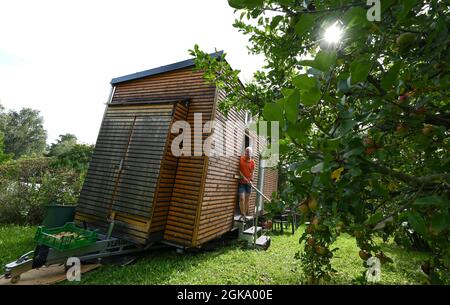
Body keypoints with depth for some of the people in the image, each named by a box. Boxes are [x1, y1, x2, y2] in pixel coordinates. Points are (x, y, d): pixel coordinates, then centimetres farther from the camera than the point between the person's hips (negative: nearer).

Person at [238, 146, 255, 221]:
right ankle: (243, 215, -3)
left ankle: (245, 214, 17)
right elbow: (239, 170, -7)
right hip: (242, 182, -4)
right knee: (242, 198, -11)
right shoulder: (241, 159, -6)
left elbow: (252, 172, 5)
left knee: (247, 199, 8)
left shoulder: (252, 162, 4)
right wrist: (244, 178, -14)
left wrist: (251, 180, -11)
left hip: (248, 183, 4)